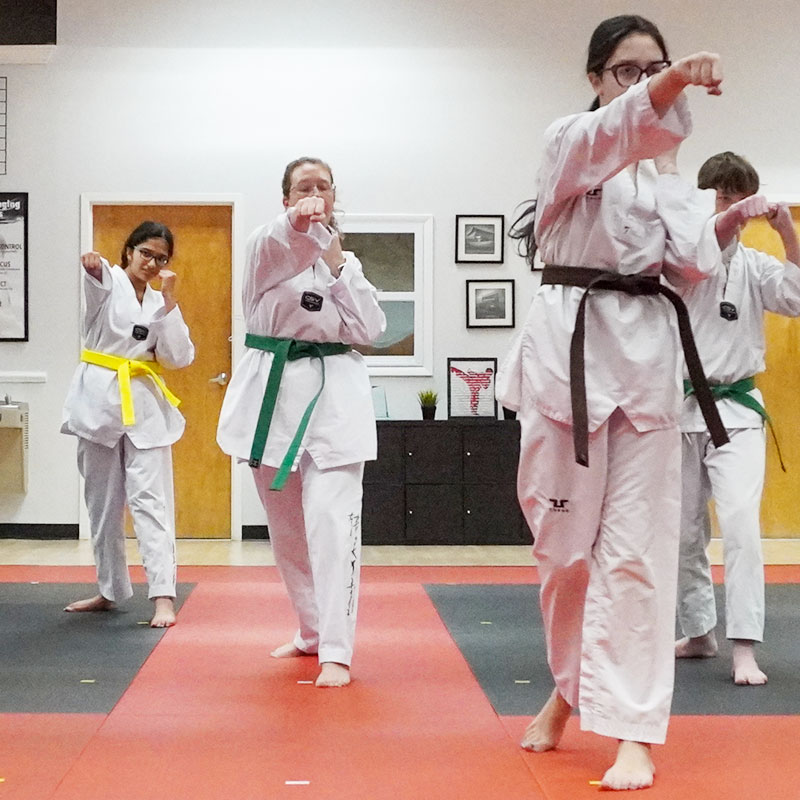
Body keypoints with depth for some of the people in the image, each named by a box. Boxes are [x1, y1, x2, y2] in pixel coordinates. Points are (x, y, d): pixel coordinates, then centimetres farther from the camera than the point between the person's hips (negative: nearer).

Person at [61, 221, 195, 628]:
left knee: (150, 498, -9)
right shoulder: (108, 282, 1)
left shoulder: (161, 302, 10)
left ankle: (163, 595, -14)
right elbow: (98, 280, -26)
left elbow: (180, 358, -1)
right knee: (102, 500, 9)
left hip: (144, 404, 1)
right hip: (99, 399, -1)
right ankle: (111, 590, 22)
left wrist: (168, 301, -8)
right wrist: (93, 266, -51)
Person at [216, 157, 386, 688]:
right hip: (273, 389, 1)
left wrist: (338, 268, -7)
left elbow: (370, 329, 1)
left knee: (332, 521, -13)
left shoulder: (345, 259, 11)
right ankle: (313, 631, 29)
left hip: (334, 392, -1)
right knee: (287, 526, 11)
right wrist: (297, 226, -47)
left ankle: (336, 651, -12)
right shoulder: (270, 244, 3)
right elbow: (274, 250, -25)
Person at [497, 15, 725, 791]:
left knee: (637, 544, -3)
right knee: (566, 538, 5)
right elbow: (607, 137, -24)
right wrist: (674, 83, -42)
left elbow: (690, 262, 6)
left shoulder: (667, 169, 16)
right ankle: (571, 684, 30)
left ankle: (631, 728, 0)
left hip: (646, 348, 3)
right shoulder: (567, 140, 1)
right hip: (569, 343, -3)